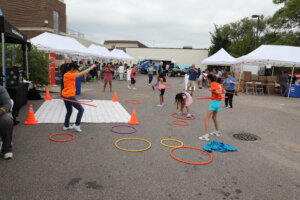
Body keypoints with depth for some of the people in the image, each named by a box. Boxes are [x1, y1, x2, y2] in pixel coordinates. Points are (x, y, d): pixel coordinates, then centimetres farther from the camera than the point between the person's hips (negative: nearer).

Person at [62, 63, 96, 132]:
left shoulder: (66, 75, 9)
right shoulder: (70, 75, -18)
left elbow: (78, 72, 19)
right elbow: (83, 73, -18)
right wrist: (91, 67, -9)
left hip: (65, 96, 10)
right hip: (70, 96, -10)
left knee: (69, 111, 22)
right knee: (81, 109, -1)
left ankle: (66, 126, 29)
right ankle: (76, 125, 2)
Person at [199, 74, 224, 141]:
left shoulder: (213, 84, -9)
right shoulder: (218, 84, 15)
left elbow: (217, 92, -22)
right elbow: (223, 91, 21)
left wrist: (211, 90, -7)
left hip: (214, 102, -9)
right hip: (219, 102, 9)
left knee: (207, 119, -11)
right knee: (214, 117, 28)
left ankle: (206, 135, -19)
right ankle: (217, 132, 43)